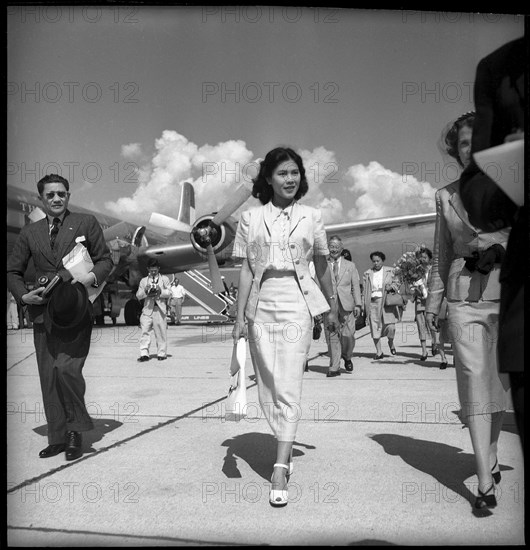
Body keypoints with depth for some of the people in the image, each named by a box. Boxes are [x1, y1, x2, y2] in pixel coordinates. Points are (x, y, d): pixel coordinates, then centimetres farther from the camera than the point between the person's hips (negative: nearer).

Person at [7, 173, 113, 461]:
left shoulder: (86, 223, 7)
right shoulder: (29, 233, 14)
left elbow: (105, 259, 9)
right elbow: (12, 271, 18)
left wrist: (94, 276, -11)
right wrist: (23, 295, 0)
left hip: (76, 310, -3)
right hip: (43, 311, 4)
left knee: (67, 368, -16)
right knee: (48, 376, 6)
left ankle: (76, 428, 7)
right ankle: (57, 438, 18)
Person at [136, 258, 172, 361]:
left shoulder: (165, 279, 14)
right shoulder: (144, 281, 17)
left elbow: (169, 293, 4)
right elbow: (138, 295, 10)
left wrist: (160, 291, -12)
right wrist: (145, 291, -9)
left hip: (160, 308, -1)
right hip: (147, 308, 1)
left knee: (161, 332, 0)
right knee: (145, 332, -7)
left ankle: (161, 353, 8)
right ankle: (144, 354, -8)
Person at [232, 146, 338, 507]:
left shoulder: (311, 217, 6)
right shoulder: (251, 218, 6)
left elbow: (322, 265, 14)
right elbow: (245, 270, 5)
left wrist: (333, 308, 20)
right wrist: (240, 316, 1)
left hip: (297, 304, -1)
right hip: (260, 305, 2)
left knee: (289, 387, -8)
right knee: (268, 386, 8)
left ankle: (280, 470, -4)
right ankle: (286, 449, 28)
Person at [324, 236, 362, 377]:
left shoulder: (350, 266, 16)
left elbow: (355, 286, 12)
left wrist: (358, 304, 1)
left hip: (346, 306, 1)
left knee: (348, 336, -7)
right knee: (332, 337, -3)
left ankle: (347, 357, 22)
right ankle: (334, 368, 4)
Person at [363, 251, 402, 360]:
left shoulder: (390, 271, 7)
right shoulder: (367, 274, 10)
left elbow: (397, 283, 11)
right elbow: (365, 291, 11)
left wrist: (391, 286, -12)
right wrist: (364, 307, 5)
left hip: (387, 302, -1)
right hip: (373, 302, 1)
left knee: (390, 326, -10)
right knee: (374, 327, -2)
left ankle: (391, 343, 22)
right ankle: (379, 352, 8)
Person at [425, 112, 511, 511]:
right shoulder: (446, 195, 11)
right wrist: (433, 300, 13)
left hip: (507, 294, -1)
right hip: (464, 298, 1)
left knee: (500, 380, 8)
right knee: (474, 381, -6)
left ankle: (491, 456, 32)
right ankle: (486, 482, -1)